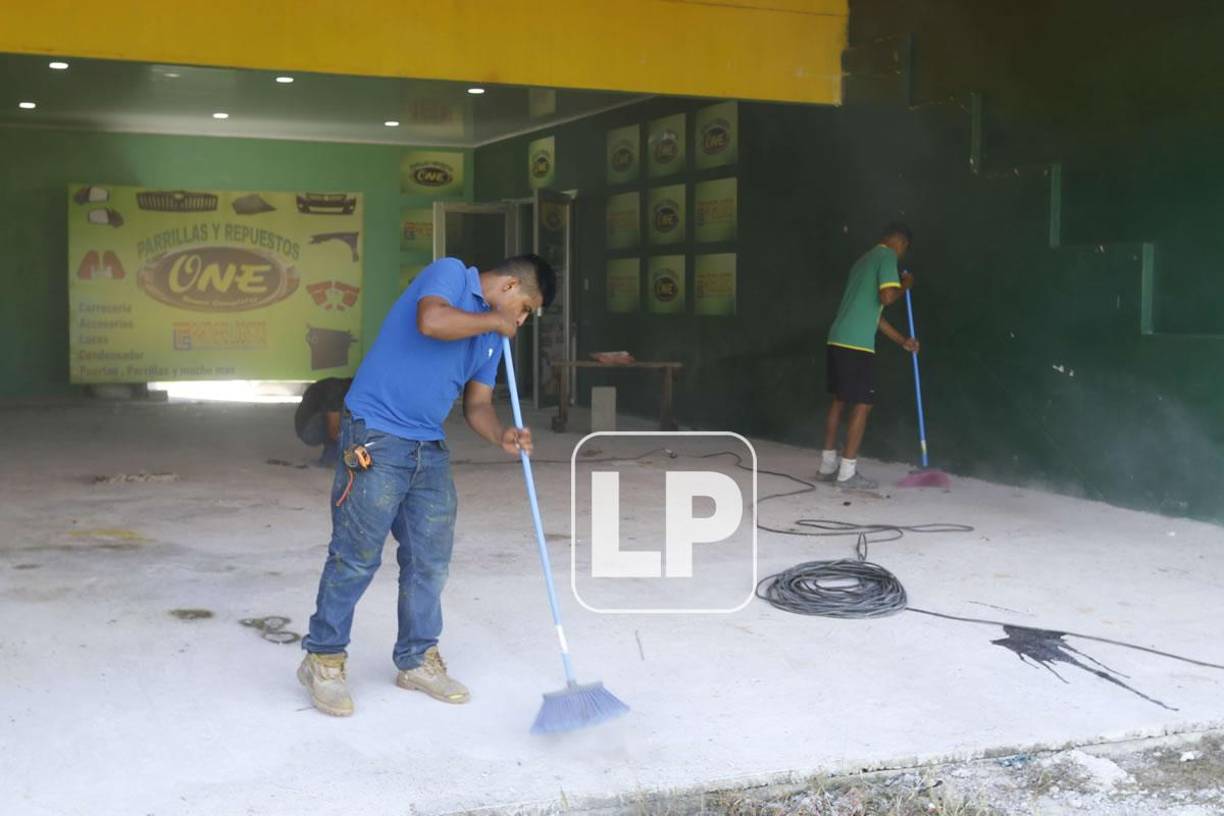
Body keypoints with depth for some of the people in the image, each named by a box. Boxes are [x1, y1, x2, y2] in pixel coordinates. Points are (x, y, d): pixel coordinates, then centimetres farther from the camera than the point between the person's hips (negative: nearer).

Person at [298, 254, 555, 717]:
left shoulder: (492, 337, 16)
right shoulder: (449, 273, -6)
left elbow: (477, 404, 14)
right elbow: (431, 321, -27)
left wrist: (501, 436, -6)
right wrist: (493, 321, -12)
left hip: (429, 449, 8)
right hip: (376, 438, -8)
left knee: (430, 560, 10)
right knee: (356, 556, -4)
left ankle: (416, 660, 24)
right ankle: (323, 660, 10)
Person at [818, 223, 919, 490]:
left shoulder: (865, 259, 24)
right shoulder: (887, 256, -4)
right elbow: (887, 297, -19)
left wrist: (902, 340, 27)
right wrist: (904, 286, 3)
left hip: (837, 340, 9)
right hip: (856, 345, -9)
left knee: (839, 401, 16)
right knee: (862, 405, -3)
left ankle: (828, 466, 19)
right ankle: (847, 472, -3)